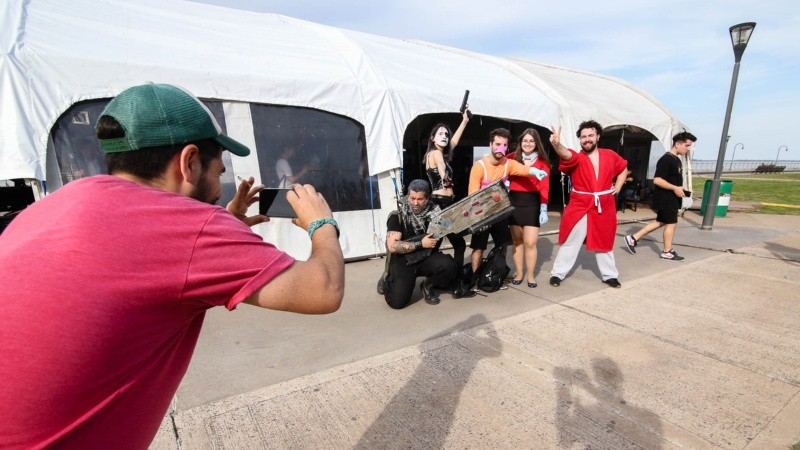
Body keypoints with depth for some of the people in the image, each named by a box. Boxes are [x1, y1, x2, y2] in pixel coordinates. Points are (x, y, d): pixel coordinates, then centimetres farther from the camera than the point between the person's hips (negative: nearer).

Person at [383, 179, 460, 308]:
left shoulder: (435, 212, -3)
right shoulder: (398, 216, -11)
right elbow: (392, 246, -18)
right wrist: (421, 244, -17)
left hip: (427, 258, 3)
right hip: (403, 261, -2)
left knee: (450, 266, -28)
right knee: (397, 301, -20)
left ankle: (427, 286, 5)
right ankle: (389, 281, 17)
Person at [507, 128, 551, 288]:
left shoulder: (542, 162, 3)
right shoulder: (513, 159, 7)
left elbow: (544, 187, -1)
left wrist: (544, 209, -8)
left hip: (532, 203, -2)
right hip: (514, 202, 2)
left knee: (530, 242, -2)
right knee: (517, 240, 8)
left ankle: (530, 275, 14)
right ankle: (519, 273, 21)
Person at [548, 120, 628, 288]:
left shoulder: (610, 155, 5)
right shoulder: (576, 157, -7)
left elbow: (623, 169, 23)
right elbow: (566, 154, -32)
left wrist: (617, 187, 10)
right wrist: (557, 144, -53)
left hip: (604, 206, 3)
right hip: (580, 206, -3)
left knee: (604, 242, 16)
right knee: (570, 241, 1)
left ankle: (610, 275, 31)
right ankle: (557, 274, 11)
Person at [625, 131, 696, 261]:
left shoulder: (676, 159, 13)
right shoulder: (666, 159, -18)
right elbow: (657, 180, -26)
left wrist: (679, 189, 12)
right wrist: (675, 188, -23)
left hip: (671, 198, 10)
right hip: (665, 198, -10)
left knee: (661, 222, 15)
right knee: (671, 223, 0)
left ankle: (633, 238, 16)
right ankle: (667, 252, 13)